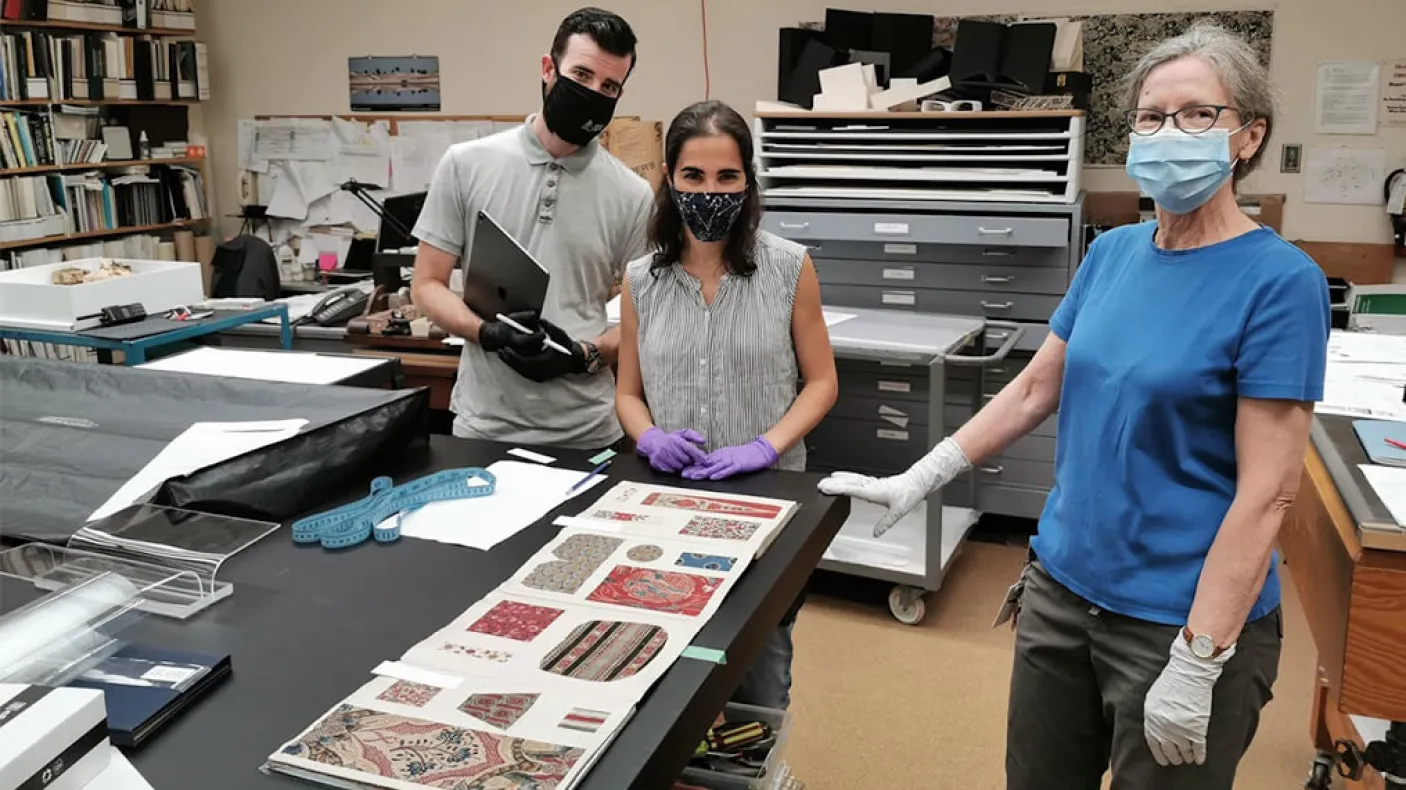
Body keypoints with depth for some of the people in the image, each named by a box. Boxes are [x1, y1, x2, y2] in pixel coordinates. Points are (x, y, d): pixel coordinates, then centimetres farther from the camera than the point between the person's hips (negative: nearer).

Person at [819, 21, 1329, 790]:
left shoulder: (1279, 280, -15)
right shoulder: (1112, 252, 3)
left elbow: (1265, 494, -18)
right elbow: (1034, 389, 10)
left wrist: (1197, 665, -19)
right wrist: (916, 480, 6)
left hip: (1182, 618, -5)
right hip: (1061, 585, 6)